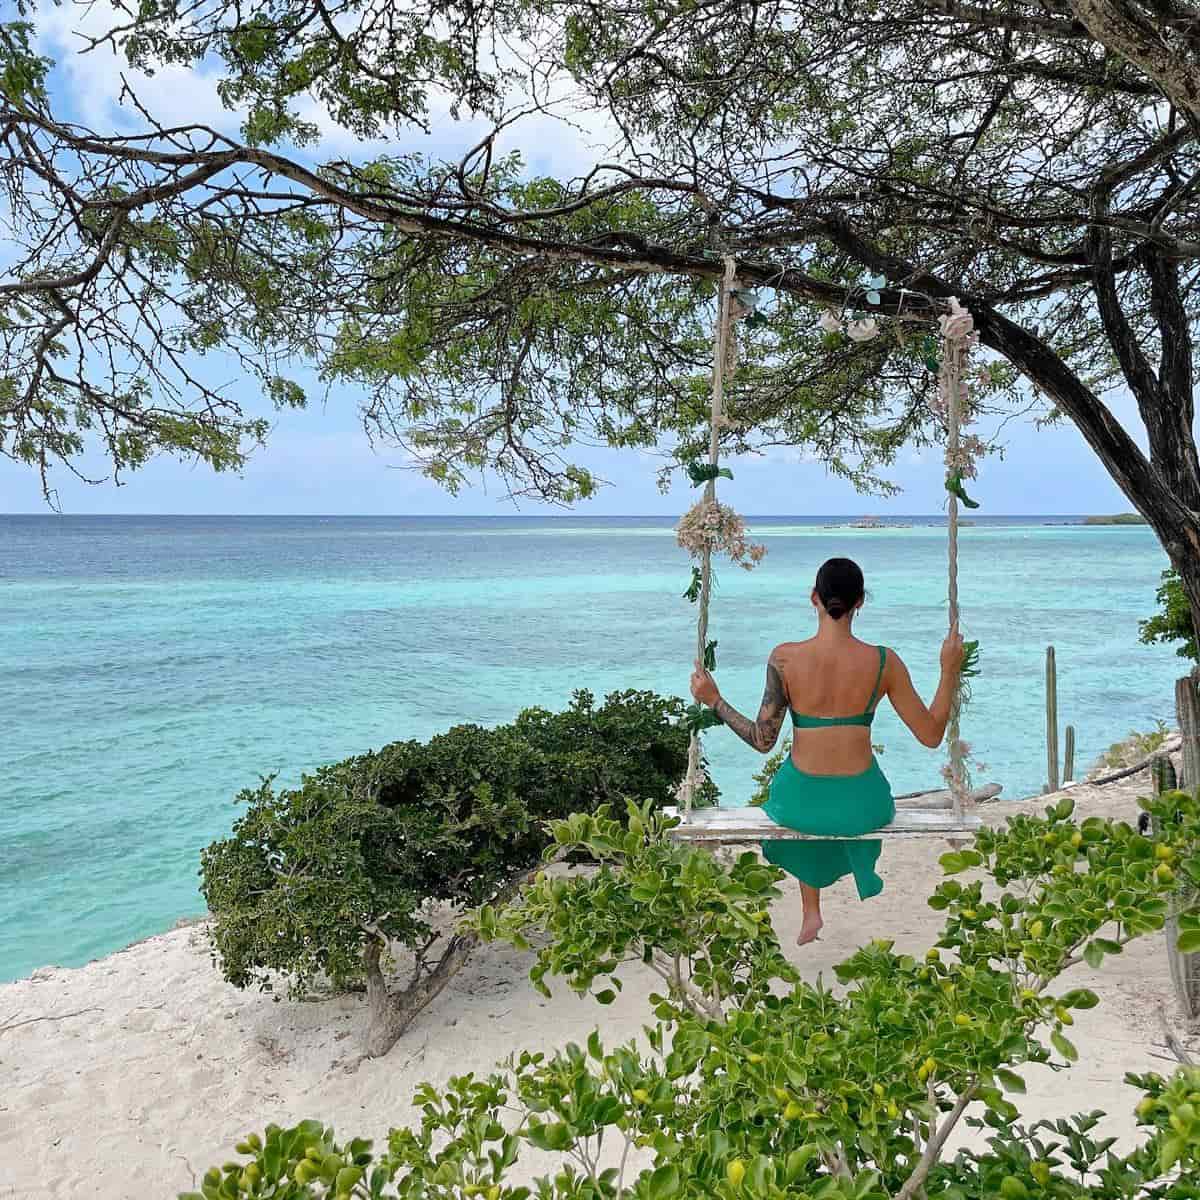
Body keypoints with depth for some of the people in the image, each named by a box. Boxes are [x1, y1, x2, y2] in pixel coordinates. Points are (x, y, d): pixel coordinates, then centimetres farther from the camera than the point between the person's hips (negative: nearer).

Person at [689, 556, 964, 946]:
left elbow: (763, 741, -8)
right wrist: (950, 670, 7)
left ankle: (811, 913, 44)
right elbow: (931, 735, -4)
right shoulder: (884, 662, -12)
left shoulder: (784, 658, -14)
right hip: (863, 807, 0)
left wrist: (713, 700, 3)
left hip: (796, 806, 0)